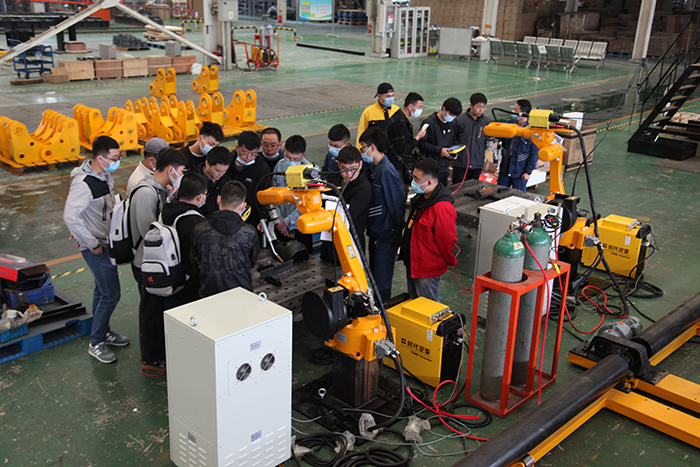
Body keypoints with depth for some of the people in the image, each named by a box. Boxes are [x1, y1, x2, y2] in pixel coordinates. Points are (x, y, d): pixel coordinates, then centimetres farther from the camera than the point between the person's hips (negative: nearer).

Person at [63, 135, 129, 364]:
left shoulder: (105, 176, 5)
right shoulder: (83, 183, -24)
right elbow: (70, 217, -30)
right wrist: (92, 244, -24)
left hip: (107, 242, 9)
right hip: (96, 247, -9)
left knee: (102, 290, 21)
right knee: (111, 294, -5)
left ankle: (103, 331, 36)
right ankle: (96, 343, 9)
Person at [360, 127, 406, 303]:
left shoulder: (387, 171, -20)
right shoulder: (376, 168, 10)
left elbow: (397, 203, -20)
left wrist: (395, 230, -15)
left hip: (386, 236, -10)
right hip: (376, 233, 10)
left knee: (381, 282, -2)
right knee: (374, 276, 21)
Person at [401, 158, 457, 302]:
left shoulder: (442, 209, -31)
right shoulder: (421, 197, 2)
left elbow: (447, 240, -21)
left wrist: (450, 262, -7)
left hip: (428, 269, -10)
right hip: (412, 262, 10)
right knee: (414, 301, 24)